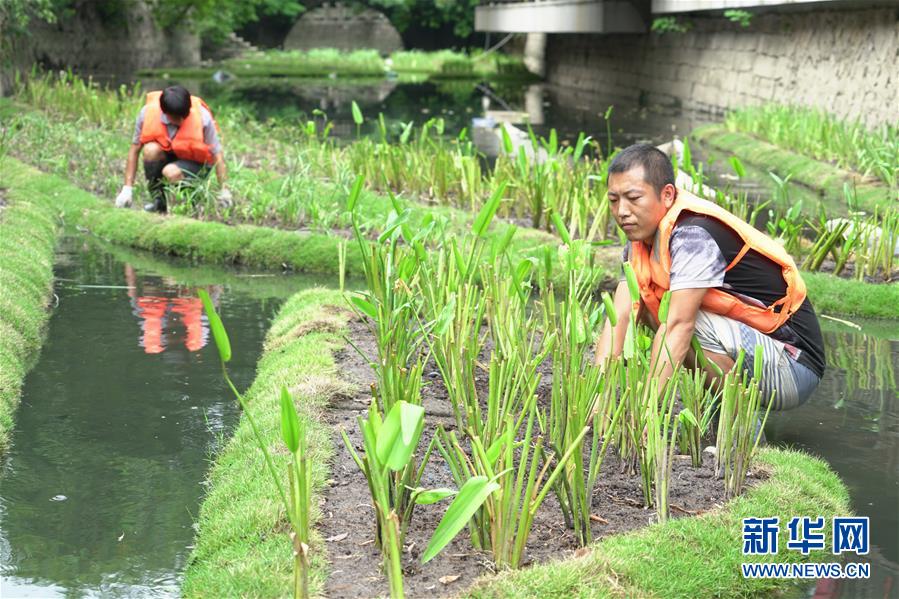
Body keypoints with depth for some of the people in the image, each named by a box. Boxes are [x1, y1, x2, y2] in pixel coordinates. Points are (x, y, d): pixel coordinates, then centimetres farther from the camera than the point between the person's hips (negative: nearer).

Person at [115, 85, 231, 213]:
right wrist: (127, 188, -14)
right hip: (167, 156, 3)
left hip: (196, 163, -3)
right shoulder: (148, 113, -20)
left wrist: (224, 190, -20)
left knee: (171, 172, -34)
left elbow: (216, 154, -19)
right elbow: (134, 149, -12)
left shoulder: (202, 117, -25)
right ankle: (158, 200, -12)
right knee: (150, 150, -30)